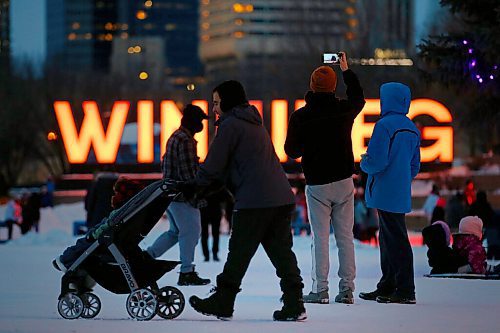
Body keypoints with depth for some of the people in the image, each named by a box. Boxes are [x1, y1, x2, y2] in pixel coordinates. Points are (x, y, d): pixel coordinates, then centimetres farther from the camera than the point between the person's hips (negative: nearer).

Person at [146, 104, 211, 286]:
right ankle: (187, 273, 1)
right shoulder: (185, 140, -17)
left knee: (175, 231, 20)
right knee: (190, 232, -2)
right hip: (182, 196, -10)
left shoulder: (175, 137, 15)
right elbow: (188, 172, -21)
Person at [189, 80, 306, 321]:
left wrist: (194, 188, 10)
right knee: (281, 251, 7)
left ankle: (222, 303, 5)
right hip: (282, 198, 9)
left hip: (255, 201, -8)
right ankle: (293, 305, 2)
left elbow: (213, 166, -5)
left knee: (239, 252, -1)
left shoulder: (230, 125, -4)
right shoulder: (255, 124, 26)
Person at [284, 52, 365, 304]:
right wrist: (347, 70, 33)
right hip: (344, 181, 3)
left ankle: (320, 290, -4)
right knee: (345, 236, 5)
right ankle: (347, 289, 4)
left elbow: (292, 151, -1)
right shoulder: (344, 110, -1)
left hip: (316, 184, -2)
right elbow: (358, 98, 24)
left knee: (320, 237, -1)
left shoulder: (300, 116, -9)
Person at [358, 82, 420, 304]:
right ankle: (387, 287, 21)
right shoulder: (412, 128, 13)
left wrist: (364, 163, 1)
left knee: (396, 240, -6)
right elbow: (415, 165, 18)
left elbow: (377, 161, -19)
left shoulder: (385, 125, -14)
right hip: (402, 194, 8)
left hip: (386, 194, -8)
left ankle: (405, 291, -5)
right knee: (387, 240, 16)